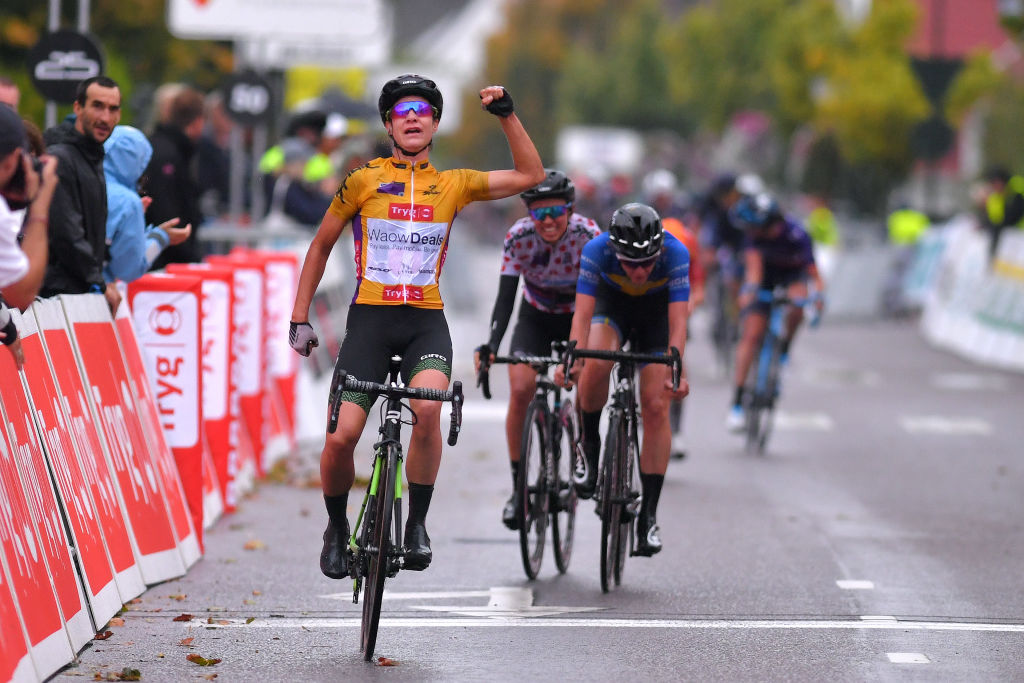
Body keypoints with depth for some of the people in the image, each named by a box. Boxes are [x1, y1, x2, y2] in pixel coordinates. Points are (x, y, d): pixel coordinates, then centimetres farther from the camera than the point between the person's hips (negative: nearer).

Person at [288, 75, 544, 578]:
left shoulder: (453, 185, 9)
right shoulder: (363, 181, 4)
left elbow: (530, 175, 9)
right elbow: (320, 246, 12)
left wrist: (506, 114, 0)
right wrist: (299, 319, 8)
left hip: (426, 320, 1)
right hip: (370, 316, -1)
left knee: (428, 407, -29)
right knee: (342, 435, -12)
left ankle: (417, 524, -12)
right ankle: (336, 529, 17)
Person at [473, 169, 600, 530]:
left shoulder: (588, 234, -27)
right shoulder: (519, 237, -24)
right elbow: (505, 297, -28)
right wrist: (491, 345, -42)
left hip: (578, 317, 0)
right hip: (535, 318, 0)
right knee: (521, 391, -19)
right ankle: (519, 484, -9)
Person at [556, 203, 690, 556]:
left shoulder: (675, 253, -35)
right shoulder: (596, 250, -34)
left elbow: (678, 321, -38)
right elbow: (583, 313, -38)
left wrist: (676, 371, -52)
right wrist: (571, 361, -53)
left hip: (657, 310, 0)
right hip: (611, 302, 0)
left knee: (656, 408, -11)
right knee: (595, 366, -32)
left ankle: (649, 515, -5)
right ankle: (589, 446, -5)